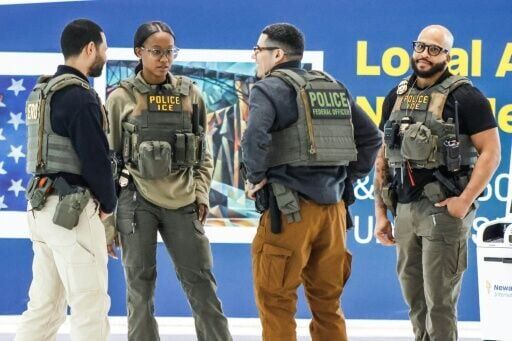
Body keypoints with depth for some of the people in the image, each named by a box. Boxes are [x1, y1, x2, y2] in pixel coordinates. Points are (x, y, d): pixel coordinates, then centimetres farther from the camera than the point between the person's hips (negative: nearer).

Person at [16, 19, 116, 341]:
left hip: (43, 207, 9)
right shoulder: (80, 96, -14)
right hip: (72, 210, -9)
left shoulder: (42, 92, 14)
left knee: (44, 305, 12)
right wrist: (108, 205, 1)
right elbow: (96, 158, -16)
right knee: (91, 306, -3)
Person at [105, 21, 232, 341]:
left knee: (201, 281, 3)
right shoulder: (122, 97, 1)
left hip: (182, 202, 2)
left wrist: (202, 193, 4)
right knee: (140, 284, 1)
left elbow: (204, 152, 14)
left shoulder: (190, 93, 8)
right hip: (137, 201, -2)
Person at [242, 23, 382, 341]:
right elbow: (371, 136, 19)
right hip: (333, 208, 7)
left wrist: (256, 177, -10)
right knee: (328, 303, 14)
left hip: (289, 210, -7)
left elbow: (255, 136, -25)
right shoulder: (334, 87, 15)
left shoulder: (271, 88, -7)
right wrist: (350, 176, 19)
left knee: (276, 303, 2)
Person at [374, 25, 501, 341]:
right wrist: (381, 211, 11)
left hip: (443, 209, -6)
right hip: (405, 209, 6)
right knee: (414, 299, 13)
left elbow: (491, 153, -11)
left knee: (439, 299, -4)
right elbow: (384, 157, 15)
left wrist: (465, 201, -18)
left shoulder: (465, 96, -7)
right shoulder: (397, 97, 11)